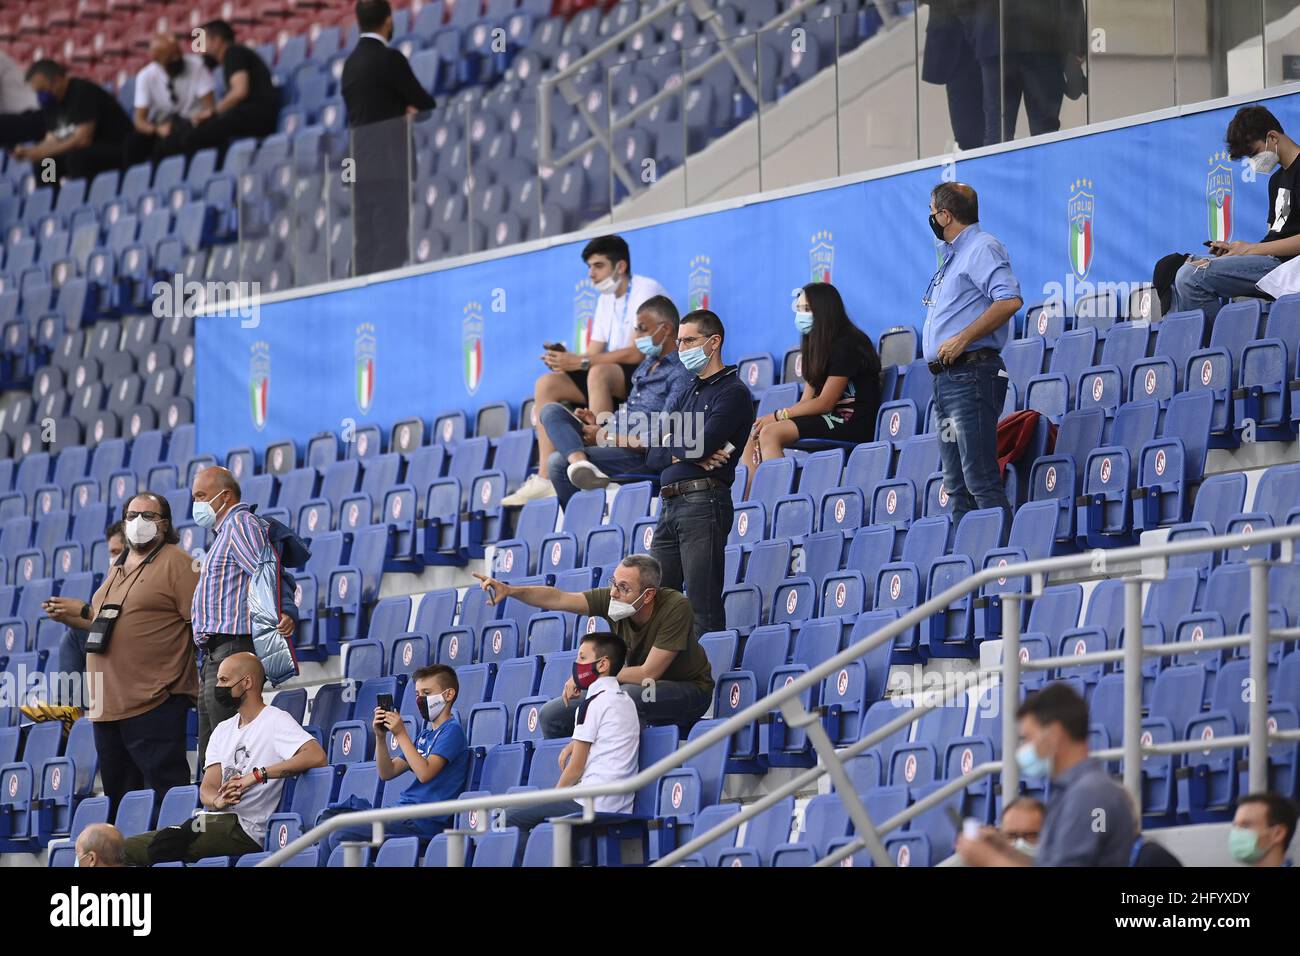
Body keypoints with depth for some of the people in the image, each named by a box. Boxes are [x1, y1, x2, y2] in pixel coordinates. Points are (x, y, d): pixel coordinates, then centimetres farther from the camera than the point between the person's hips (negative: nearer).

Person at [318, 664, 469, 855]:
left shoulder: (452, 731, -5)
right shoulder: (425, 735, 23)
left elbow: (424, 772, -18)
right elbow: (387, 773, 17)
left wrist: (401, 734, -14)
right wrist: (380, 737, 3)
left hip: (425, 823, -10)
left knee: (341, 836, -22)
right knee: (328, 819, 6)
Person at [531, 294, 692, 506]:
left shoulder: (681, 374, -10)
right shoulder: (647, 365, 22)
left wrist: (608, 437, -13)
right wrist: (598, 426, 7)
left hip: (642, 457, -10)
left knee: (559, 463, -25)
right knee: (551, 411, -8)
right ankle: (579, 462, -36)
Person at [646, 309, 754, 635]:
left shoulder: (733, 393, -2)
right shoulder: (686, 396, 23)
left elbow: (702, 445, -16)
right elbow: (651, 456, 12)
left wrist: (672, 445, 5)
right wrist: (685, 453, -7)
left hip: (703, 503, -8)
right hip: (670, 507, 8)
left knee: (703, 608, -9)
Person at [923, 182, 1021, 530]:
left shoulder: (982, 249, -8)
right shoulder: (954, 256, 23)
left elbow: (1009, 300, -23)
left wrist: (962, 339, -22)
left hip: (972, 374, -11)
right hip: (947, 379, 11)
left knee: (981, 480, -15)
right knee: (958, 486, 9)